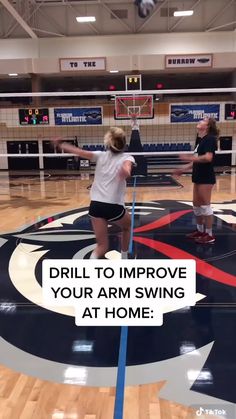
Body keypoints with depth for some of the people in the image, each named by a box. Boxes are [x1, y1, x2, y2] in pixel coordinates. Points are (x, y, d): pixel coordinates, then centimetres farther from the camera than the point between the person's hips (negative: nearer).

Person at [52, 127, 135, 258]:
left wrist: (61, 144, 21)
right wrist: (126, 172, -45)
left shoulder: (101, 155, 12)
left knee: (102, 246, 8)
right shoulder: (127, 157, 3)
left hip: (96, 205, 3)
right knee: (127, 227, 32)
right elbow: (126, 168, -22)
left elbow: (79, 152, 8)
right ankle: (124, 259, 38)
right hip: (114, 206, -3)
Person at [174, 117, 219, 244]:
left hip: (206, 177, -10)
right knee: (196, 204, 14)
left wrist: (189, 158, -23)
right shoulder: (199, 139, 15)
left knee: (205, 205, -5)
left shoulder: (210, 139, -13)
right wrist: (183, 169, 17)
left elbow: (208, 158, -26)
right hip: (198, 177, 10)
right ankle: (200, 230, 27)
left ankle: (209, 235, 4)